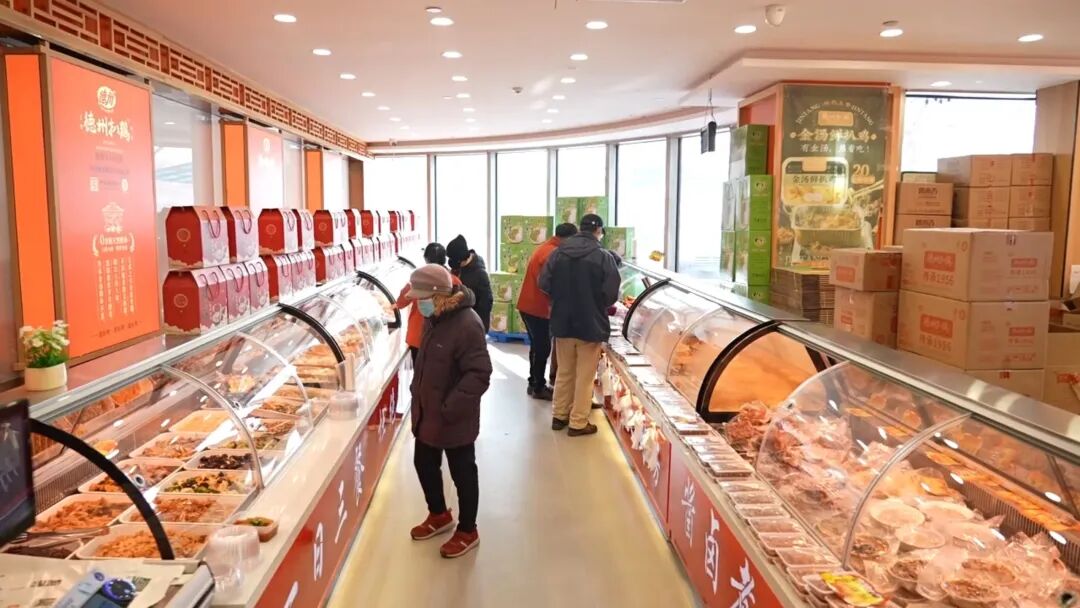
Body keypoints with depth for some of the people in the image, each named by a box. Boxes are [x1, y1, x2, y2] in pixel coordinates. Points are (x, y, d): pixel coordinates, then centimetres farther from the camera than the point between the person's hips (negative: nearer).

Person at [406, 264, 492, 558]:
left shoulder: (466, 324, -25)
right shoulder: (435, 318, 3)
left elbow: (479, 374, -27)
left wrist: (451, 409, -26)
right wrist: (418, 394, 12)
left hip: (454, 420, -9)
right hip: (427, 413, 9)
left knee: (462, 473, 9)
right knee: (424, 464, 22)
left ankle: (467, 532, 28)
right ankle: (439, 515, 45)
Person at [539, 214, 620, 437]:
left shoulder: (558, 253, -2)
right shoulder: (604, 257, -14)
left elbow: (544, 284, -2)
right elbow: (611, 293, -15)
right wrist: (599, 304, 6)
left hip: (562, 322, 4)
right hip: (591, 324, -4)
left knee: (564, 372, 19)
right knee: (585, 376, 8)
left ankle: (559, 415, 29)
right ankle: (578, 423, 13)